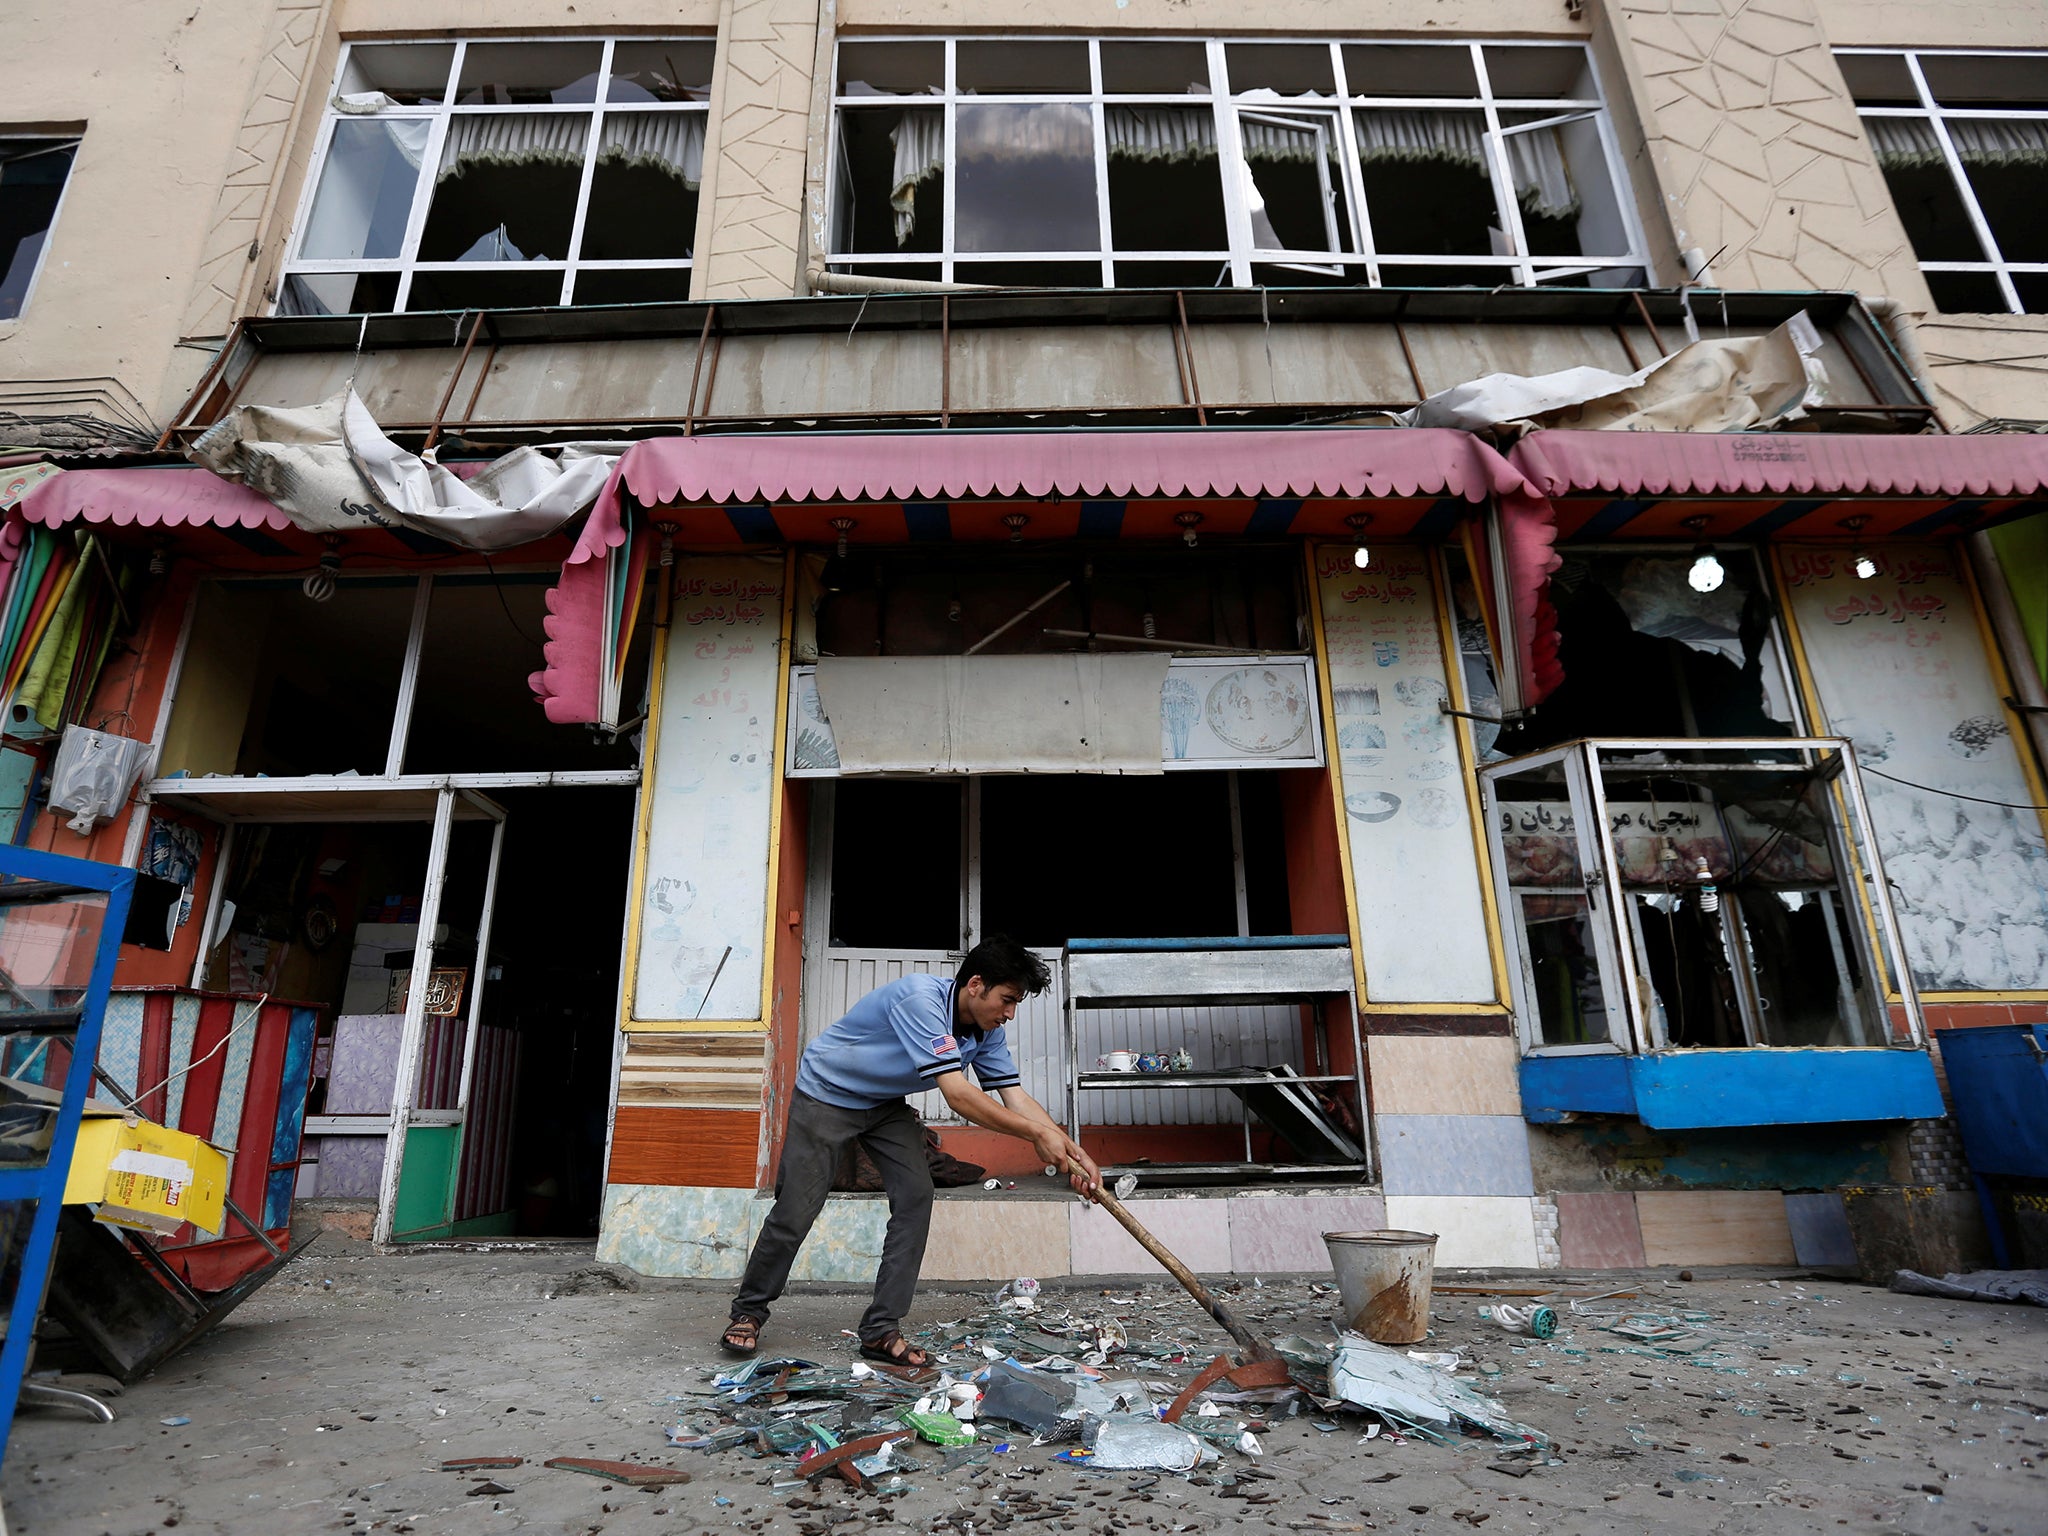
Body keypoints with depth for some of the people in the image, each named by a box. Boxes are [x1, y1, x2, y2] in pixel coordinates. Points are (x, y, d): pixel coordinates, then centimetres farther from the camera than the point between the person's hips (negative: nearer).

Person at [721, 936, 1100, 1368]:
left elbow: (1017, 1098, -11)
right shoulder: (921, 999, -36)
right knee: (796, 1211, -4)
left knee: (916, 1195, -9)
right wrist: (1038, 1134, -36)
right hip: (825, 1095, -7)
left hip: (885, 1105, 7)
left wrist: (1072, 1151, -24)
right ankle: (749, 1311, 22)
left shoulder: (987, 1033, -10)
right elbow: (957, 1094, -40)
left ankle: (881, 1331, 2)